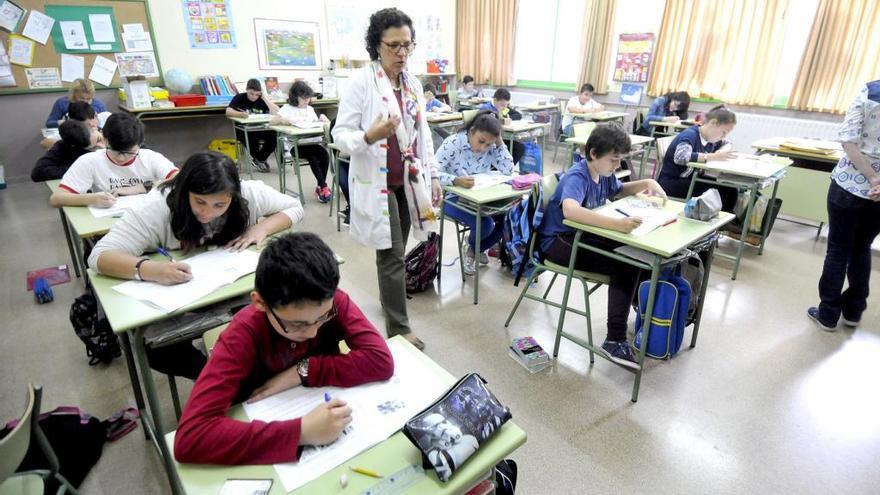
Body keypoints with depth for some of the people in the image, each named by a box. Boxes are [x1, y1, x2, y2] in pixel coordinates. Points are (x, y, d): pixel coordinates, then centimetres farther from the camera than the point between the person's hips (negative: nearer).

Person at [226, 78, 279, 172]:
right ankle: (259, 160, -4)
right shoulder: (239, 98, -3)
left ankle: (260, 159, -1)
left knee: (274, 135, -27)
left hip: (260, 129, 2)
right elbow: (228, 112, -18)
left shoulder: (262, 100, 2)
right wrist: (241, 114, -38)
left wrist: (264, 97, -14)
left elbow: (276, 112, -12)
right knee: (251, 137, -36)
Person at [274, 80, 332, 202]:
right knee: (312, 156, -32)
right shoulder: (287, 108, 6)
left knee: (324, 153, -26)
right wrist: (282, 119, -25)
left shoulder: (310, 109, 20)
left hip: (310, 142, 4)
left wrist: (322, 119, -2)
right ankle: (323, 186, -23)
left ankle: (321, 187, -16)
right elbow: (273, 121, -4)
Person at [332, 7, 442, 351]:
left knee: (396, 251, 14)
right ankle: (399, 328, 7)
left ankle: (389, 299, 35)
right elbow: (340, 134, -12)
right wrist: (369, 136, -33)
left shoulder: (414, 84, 9)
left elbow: (424, 133, 15)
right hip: (377, 182, -6)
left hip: (408, 180, 6)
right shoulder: (361, 82, -10)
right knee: (392, 254, -4)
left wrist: (433, 175, 11)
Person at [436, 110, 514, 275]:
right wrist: (456, 180, -43)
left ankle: (477, 249, 12)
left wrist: (500, 143, -16)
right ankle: (472, 248, 11)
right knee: (485, 224, -28)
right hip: (453, 197, -5)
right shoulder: (453, 143, -19)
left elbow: (508, 170, -12)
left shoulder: (491, 147, -4)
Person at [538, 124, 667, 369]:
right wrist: (617, 224, -52)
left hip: (583, 235, 8)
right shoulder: (576, 177, -22)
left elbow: (618, 191, 28)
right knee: (625, 265, -22)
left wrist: (647, 183, 9)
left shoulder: (603, 173, 4)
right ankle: (615, 340, -20)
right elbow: (570, 210, -45)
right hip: (559, 241, -8)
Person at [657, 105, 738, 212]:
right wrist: (713, 157, -32)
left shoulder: (711, 138, 7)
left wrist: (723, 151, 4)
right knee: (717, 191, -27)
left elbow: (727, 144, 29)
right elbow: (681, 157, -39)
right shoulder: (690, 135, -19)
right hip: (671, 183, -9)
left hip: (692, 181, 9)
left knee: (730, 190, -9)